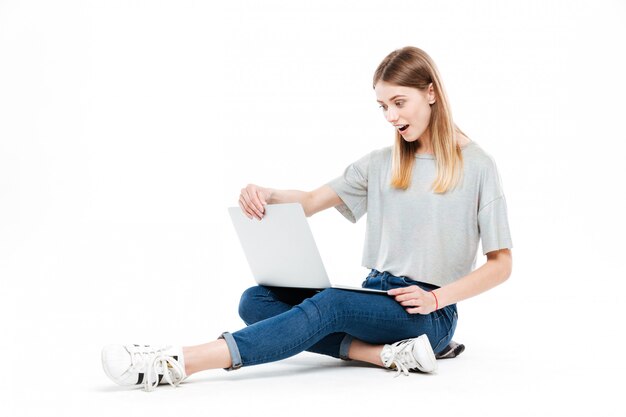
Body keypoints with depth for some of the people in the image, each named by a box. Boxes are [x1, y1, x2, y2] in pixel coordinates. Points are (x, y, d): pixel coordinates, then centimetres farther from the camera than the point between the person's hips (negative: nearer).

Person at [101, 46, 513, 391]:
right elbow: (310, 201, 8)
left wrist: (435, 298, -16)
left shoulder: (477, 166, -2)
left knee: (332, 304, -36)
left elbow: (501, 263, -1)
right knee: (258, 301, -17)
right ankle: (387, 352, -31)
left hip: (429, 314, -6)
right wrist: (267, 195, -15)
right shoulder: (381, 163, 14)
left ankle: (176, 363, -46)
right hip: (376, 298, 6)